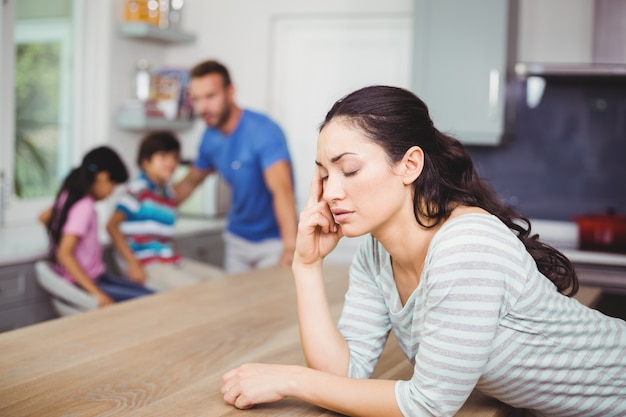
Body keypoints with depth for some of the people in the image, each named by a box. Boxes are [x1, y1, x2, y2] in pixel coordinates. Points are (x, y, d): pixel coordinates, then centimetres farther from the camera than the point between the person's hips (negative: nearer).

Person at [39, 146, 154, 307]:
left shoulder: (69, 195, 5)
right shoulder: (84, 207, -21)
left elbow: (43, 217, 22)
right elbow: (64, 254, -27)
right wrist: (97, 293, -28)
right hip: (85, 284, -10)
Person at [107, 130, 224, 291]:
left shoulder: (167, 192, 15)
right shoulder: (138, 190, -9)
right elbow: (112, 225, -15)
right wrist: (133, 263, -19)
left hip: (169, 260, 9)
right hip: (146, 265, -9)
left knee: (220, 278, 2)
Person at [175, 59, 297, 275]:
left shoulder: (263, 131, -24)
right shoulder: (211, 137, -3)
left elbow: (282, 188, -37)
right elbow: (190, 181, 15)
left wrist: (290, 248, -49)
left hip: (273, 240, -6)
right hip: (236, 239, 6)